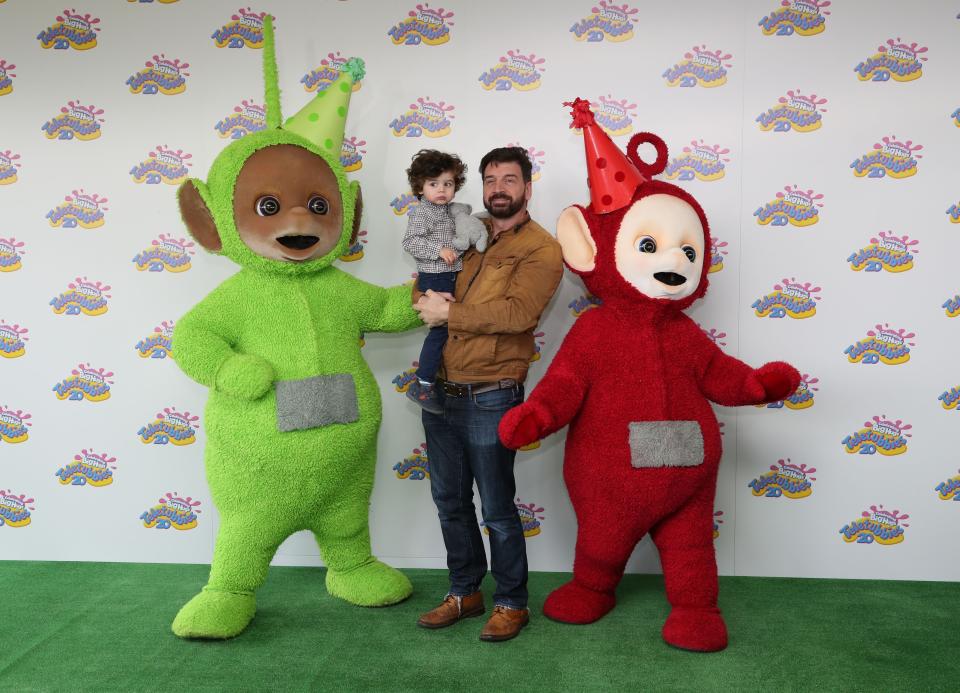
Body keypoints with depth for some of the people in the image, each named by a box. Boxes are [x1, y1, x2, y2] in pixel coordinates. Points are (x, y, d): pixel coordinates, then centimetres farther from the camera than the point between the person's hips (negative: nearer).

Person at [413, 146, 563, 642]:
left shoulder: (541, 249, -6)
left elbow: (518, 312, -22)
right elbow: (428, 292, 22)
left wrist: (449, 312, -17)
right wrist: (427, 290, -1)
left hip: (490, 399, -6)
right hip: (440, 392, 7)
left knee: (497, 509, 5)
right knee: (450, 502, 16)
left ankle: (511, 603, 24)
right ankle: (465, 592, 34)